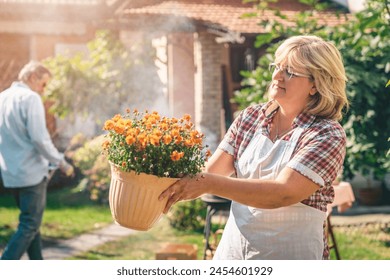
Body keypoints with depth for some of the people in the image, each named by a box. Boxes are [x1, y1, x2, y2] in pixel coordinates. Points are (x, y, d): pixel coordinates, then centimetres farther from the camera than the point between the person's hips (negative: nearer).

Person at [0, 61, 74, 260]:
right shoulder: (30, 98, -13)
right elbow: (39, 138, -20)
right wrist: (61, 163, -10)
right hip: (31, 172, -8)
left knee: (31, 222, 17)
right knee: (29, 225, -3)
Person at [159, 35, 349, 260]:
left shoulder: (328, 135, -13)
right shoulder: (251, 117, 2)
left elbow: (283, 193, -25)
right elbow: (209, 173, -2)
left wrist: (209, 183, -32)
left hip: (289, 257, -4)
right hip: (233, 250, 4)